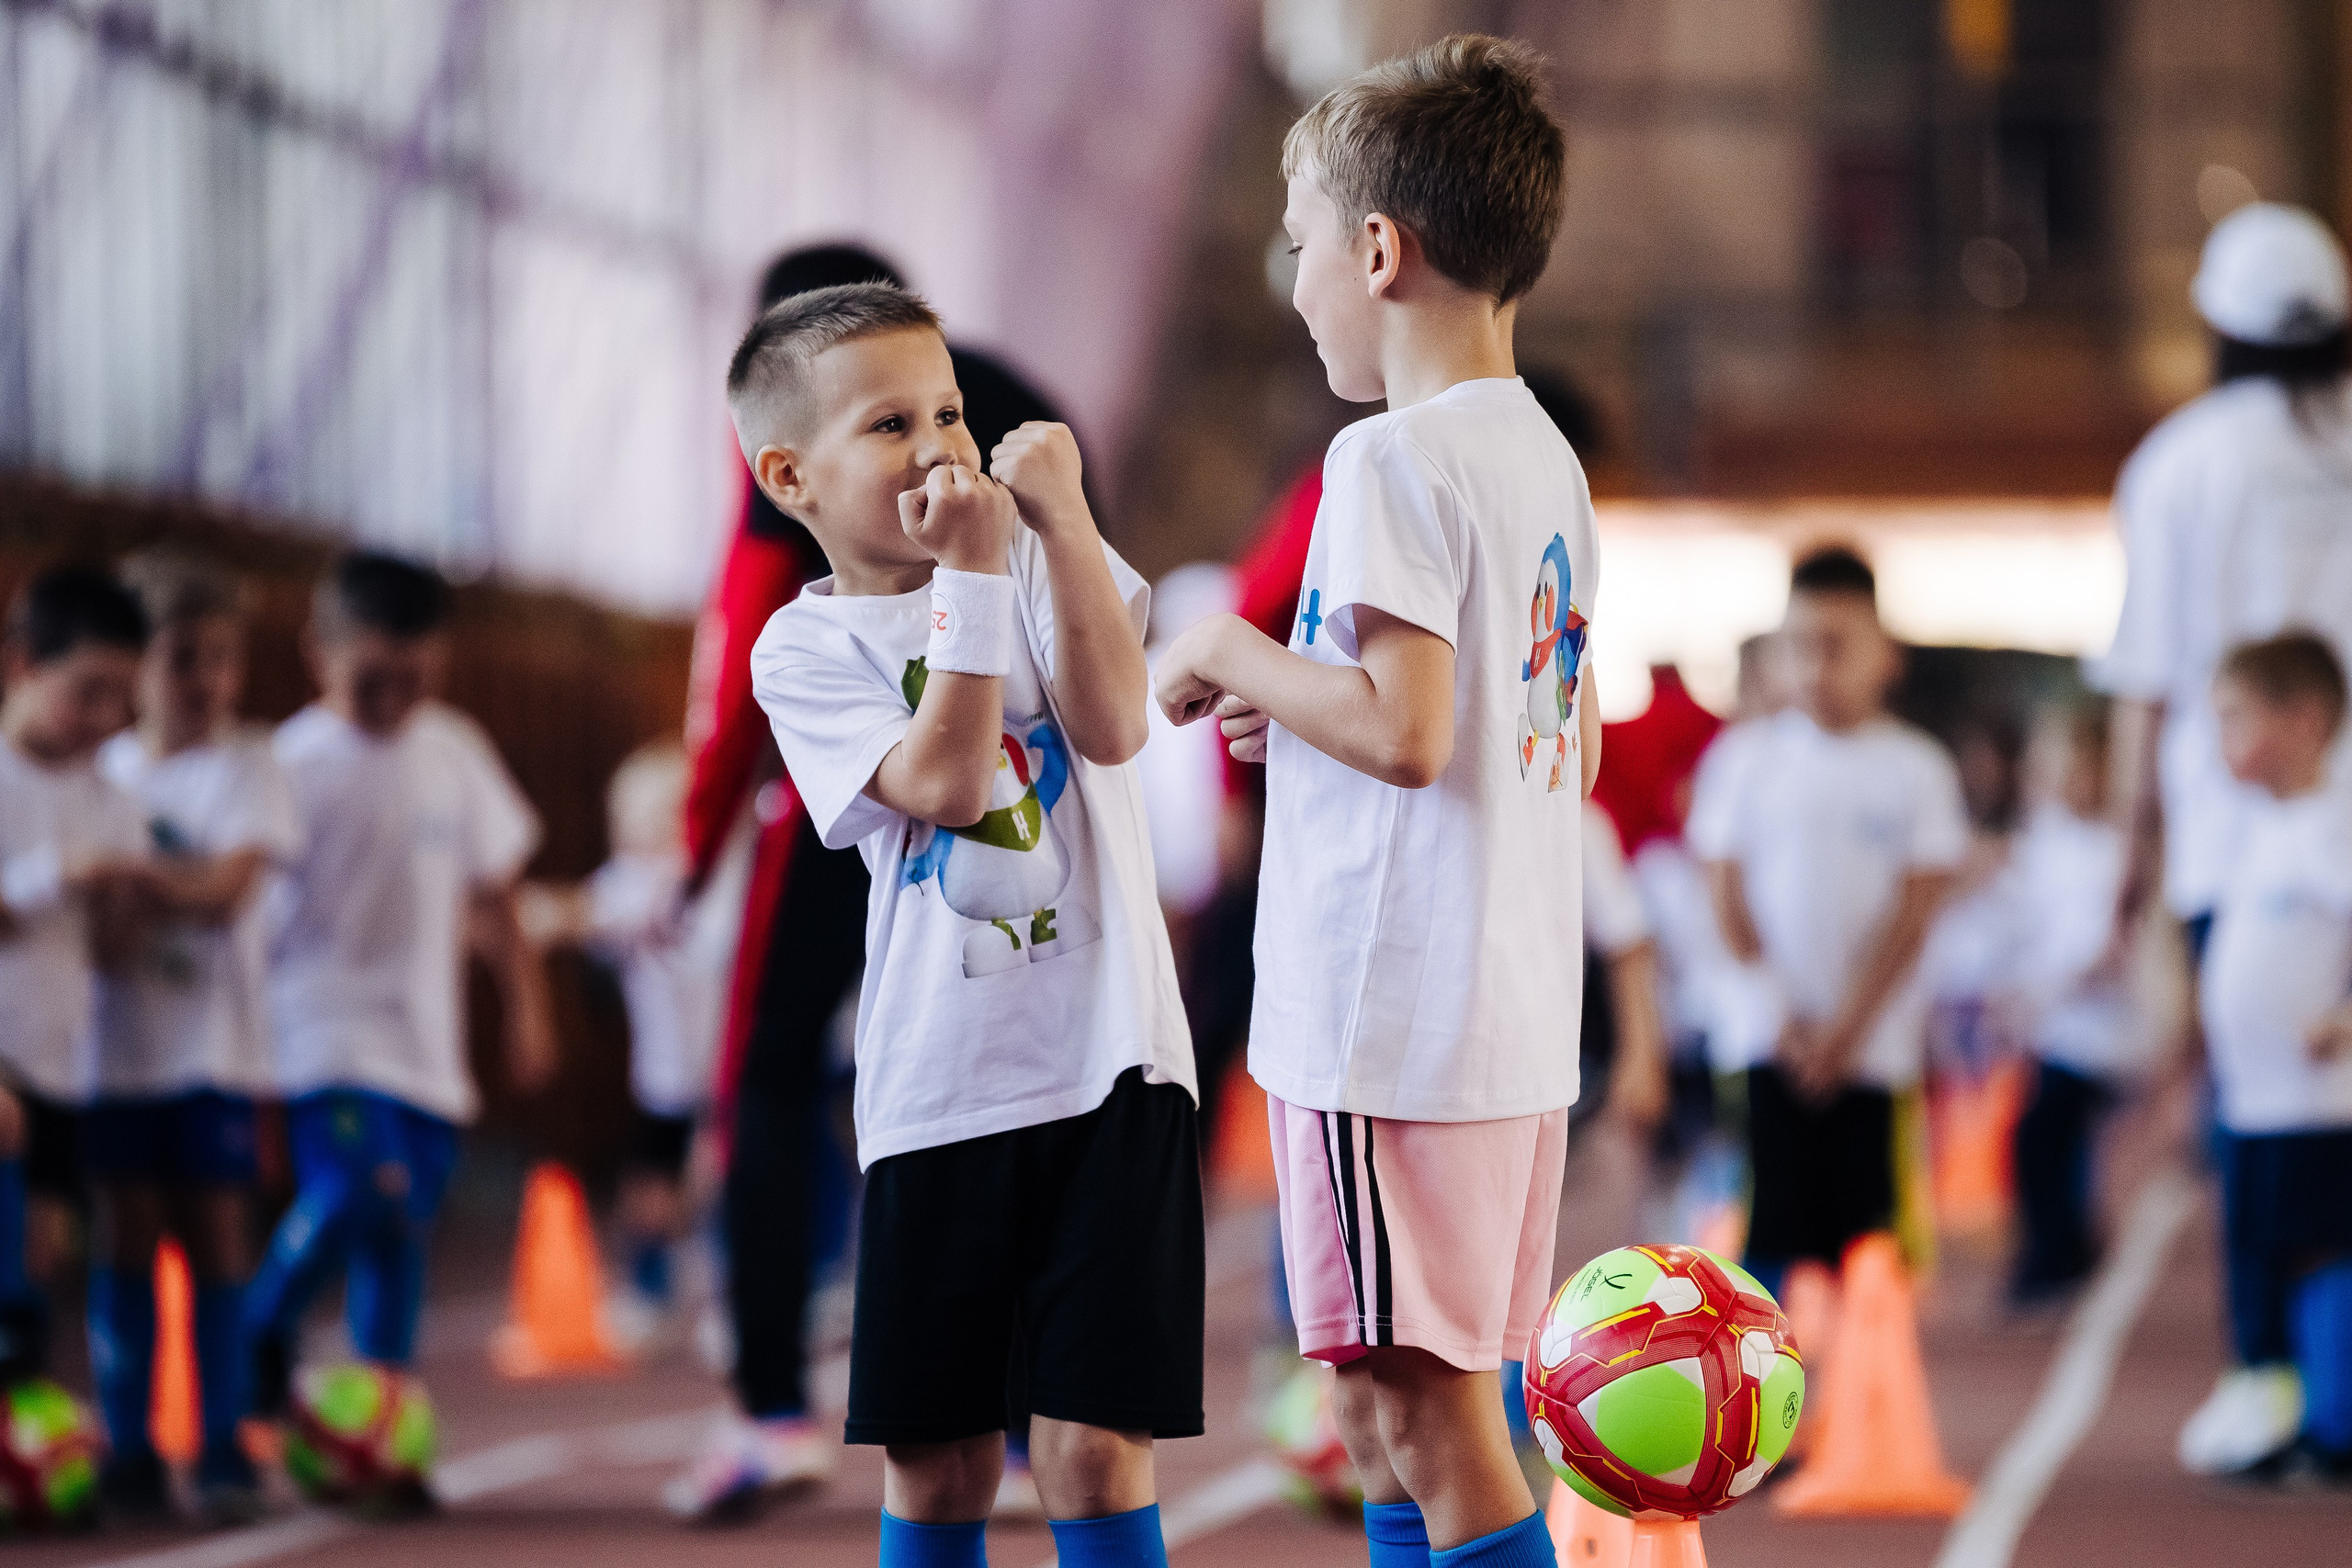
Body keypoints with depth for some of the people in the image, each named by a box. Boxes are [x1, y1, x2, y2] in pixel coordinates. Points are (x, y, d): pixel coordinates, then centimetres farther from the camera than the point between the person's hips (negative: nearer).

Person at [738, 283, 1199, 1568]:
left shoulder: (1045, 560, 6)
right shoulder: (804, 649, 1)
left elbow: (1111, 726, -12)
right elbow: (945, 784, -15)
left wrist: (1061, 520, -17)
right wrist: (970, 573, -17)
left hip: (1107, 1066, 0)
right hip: (938, 1095, 0)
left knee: (1094, 1448, -6)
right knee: (933, 1461, 6)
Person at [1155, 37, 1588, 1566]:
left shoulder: (1393, 461, -14)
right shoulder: (1548, 459, 14)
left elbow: (1406, 733, -23)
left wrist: (1237, 657, -7)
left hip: (1389, 1021, -9)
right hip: (1520, 1024, 9)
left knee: (1425, 1414, -7)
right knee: (1402, 1414, 15)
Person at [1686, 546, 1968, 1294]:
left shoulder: (1915, 769, 1)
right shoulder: (1750, 761, 4)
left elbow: (1914, 909, -3)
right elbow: (1728, 895, 4)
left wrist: (1849, 1026, -10)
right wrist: (1778, 1010, -7)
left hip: (1873, 1046, 0)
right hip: (1770, 1039, 0)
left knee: (1857, 1235, 0)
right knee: (1773, 1229, -5)